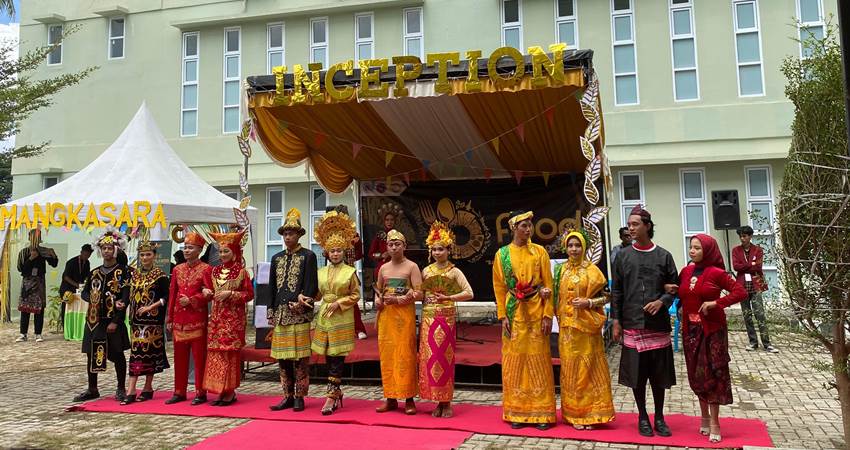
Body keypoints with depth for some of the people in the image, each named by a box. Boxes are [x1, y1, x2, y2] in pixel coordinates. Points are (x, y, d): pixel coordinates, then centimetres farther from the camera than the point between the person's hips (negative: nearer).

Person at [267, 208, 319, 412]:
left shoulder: (308, 256, 0)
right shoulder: (276, 258, 16)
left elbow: (311, 286, -6)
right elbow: (272, 287, 16)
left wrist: (301, 302, -16)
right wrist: (271, 313, 10)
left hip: (300, 315, -5)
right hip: (280, 315, 6)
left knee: (300, 357, -1)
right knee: (282, 357, 8)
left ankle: (299, 397, 7)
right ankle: (288, 396, 18)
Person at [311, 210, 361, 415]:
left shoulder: (350, 271, -2)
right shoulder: (322, 272, 10)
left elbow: (356, 295, -1)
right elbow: (317, 293, 14)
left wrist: (339, 303, -12)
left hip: (342, 318, -5)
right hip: (324, 316, 5)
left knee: (337, 357, -6)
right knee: (328, 356, 8)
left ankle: (331, 397, -5)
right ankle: (337, 393, 20)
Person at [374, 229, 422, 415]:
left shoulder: (411, 267, -1)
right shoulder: (383, 268, 13)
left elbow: (418, 293, -9)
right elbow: (378, 290, 23)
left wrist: (397, 299, -16)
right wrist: (377, 301, 1)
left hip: (404, 314, -5)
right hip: (386, 316, 5)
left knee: (405, 355, -4)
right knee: (386, 355, 4)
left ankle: (409, 399, 4)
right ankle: (390, 398, 13)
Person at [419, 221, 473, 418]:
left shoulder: (454, 271, -1)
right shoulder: (426, 271, 9)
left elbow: (469, 293, -8)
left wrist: (448, 297, -14)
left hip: (446, 318, -3)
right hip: (428, 319, 3)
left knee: (444, 358, 0)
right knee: (429, 358, 2)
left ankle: (446, 402, 11)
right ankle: (438, 402, 13)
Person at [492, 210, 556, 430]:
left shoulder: (540, 252, 3)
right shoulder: (502, 254, 3)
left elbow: (548, 285, 1)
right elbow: (499, 287, 3)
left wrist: (548, 315, -7)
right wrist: (503, 316, -5)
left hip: (536, 313, 0)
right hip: (514, 314, 1)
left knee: (538, 361, 2)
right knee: (514, 362, 4)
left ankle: (541, 412, 10)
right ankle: (517, 412, 13)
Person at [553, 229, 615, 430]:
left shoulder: (591, 269, -2)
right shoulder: (561, 269, 9)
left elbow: (605, 297, -2)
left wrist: (588, 302, -18)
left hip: (587, 326, -3)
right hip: (567, 326, 4)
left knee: (589, 367, 0)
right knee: (570, 368, 7)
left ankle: (591, 413, 10)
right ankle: (574, 413, 15)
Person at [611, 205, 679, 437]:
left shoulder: (663, 256, 3)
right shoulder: (622, 256, 4)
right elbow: (616, 291, 5)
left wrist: (661, 301, -12)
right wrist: (616, 321, 1)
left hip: (658, 324, 0)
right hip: (632, 324, 0)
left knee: (659, 374, 8)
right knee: (637, 374, 5)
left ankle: (659, 417, 24)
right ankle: (642, 417, 21)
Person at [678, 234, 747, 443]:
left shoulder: (716, 273, -10)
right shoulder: (686, 271, 5)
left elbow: (741, 292, -13)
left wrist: (716, 303, -19)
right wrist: (682, 312, 3)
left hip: (712, 330, -5)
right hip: (691, 330, 5)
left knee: (713, 373, 1)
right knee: (696, 374, 11)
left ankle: (714, 422, 12)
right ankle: (705, 417, 27)